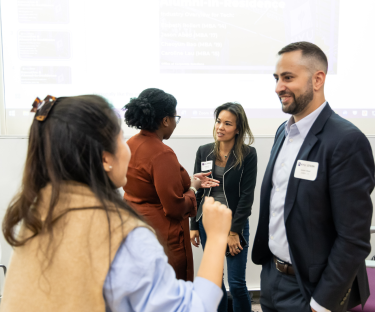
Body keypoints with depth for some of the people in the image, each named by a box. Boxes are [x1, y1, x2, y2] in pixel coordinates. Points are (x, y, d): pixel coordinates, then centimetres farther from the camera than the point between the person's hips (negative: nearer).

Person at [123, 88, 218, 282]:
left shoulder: (131, 144, 2)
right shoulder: (162, 154, -24)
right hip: (162, 237, -9)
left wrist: (189, 181, 12)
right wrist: (192, 189, -4)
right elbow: (175, 208, -22)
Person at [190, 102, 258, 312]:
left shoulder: (248, 154, -9)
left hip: (235, 224, -3)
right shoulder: (204, 152, 0)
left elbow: (247, 195, -10)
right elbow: (196, 191, 5)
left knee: (237, 283, 3)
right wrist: (194, 226, 5)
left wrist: (234, 231, -11)